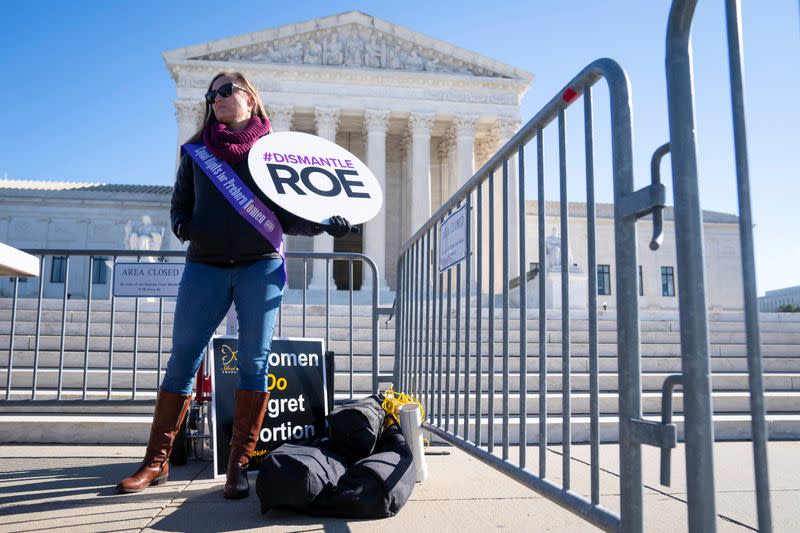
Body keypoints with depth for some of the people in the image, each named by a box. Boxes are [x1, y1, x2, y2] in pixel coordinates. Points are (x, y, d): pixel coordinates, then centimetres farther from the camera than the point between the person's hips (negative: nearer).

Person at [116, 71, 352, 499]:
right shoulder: (196, 150, 15)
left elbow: (288, 216, 10)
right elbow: (180, 204, 17)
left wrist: (323, 223, -8)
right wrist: (181, 225, -6)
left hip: (260, 266, -1)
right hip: (204, 266, 2)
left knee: (253, 362, -2)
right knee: (181, 360, 1)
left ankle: (239, 465, 7)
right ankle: (156, 461, 13)